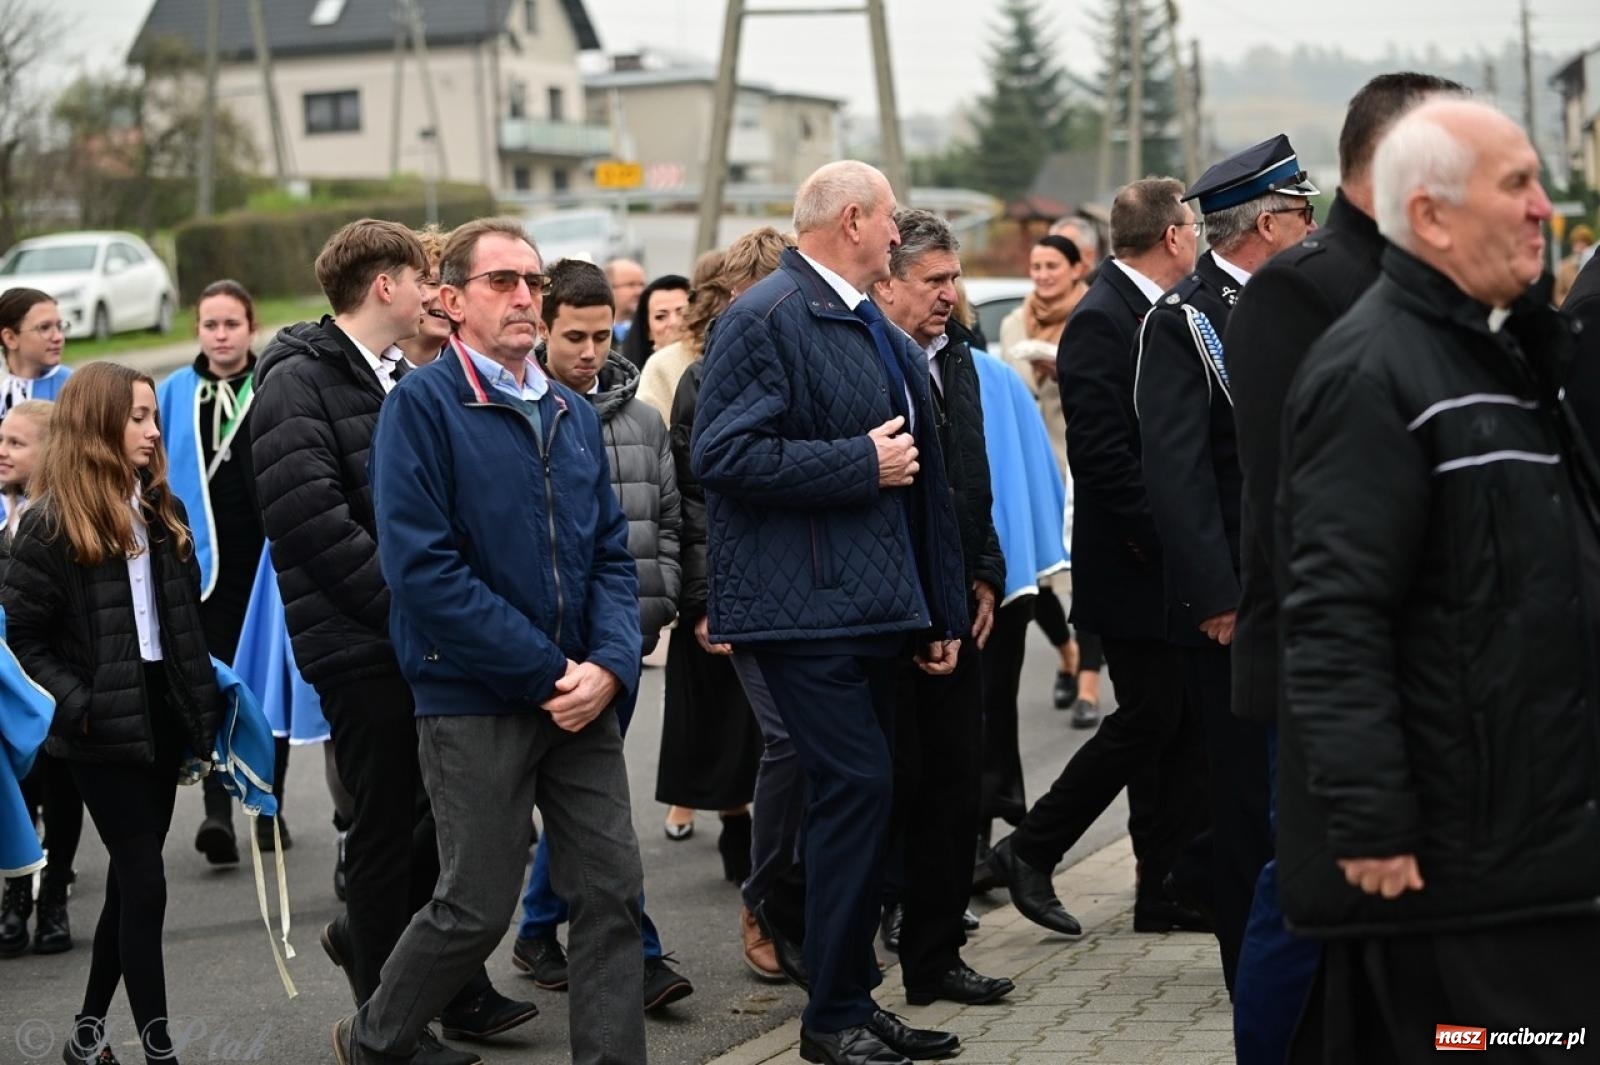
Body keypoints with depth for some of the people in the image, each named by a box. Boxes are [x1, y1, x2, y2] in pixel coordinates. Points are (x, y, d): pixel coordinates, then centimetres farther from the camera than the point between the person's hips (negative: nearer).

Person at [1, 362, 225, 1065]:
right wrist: (78, 705, -18)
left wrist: (205, 701, 7)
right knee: (145, 884, -6)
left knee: (129, 881, 12)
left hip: (163, 718, 6)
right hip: (106, 731, -6)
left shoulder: (162, 512, 10)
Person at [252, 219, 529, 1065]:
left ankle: (371, 936, 31)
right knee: (388, 824, 1)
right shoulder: (299, 382, -10)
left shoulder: (398, 378, 18)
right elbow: (312, 519, -20)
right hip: (361, 645, -8)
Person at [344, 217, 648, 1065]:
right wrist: (551, 671, -16)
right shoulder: (422, 405, -9)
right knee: (476, 909, 3)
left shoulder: (574, 414, 11)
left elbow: (611, 554, 11)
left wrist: (610, 666, -8)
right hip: (475, 700, -6)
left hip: (584, 701, 6)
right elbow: (423, 570, -17)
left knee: (613, 894, 4)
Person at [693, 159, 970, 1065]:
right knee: (858, 787, -11)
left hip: (876, 610, 9)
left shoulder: (885, 336, 20)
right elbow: (726, 454, -20)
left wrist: (944, 611, 21)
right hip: (806, 608, -9)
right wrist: (861, 463, -15)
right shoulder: (767, 320, -9)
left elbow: (926, 483, 24)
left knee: (860, 797, 12)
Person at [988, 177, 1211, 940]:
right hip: (1136, 568, -9)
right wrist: (1162, 534, -20)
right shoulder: (1101, 321, -15)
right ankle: (1030, 852, 8)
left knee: (1184, 721, 9)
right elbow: (1100, 450, -22)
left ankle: (1170, 889, 15)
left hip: (1177, 564, 9)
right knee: (1146, 721, -5)